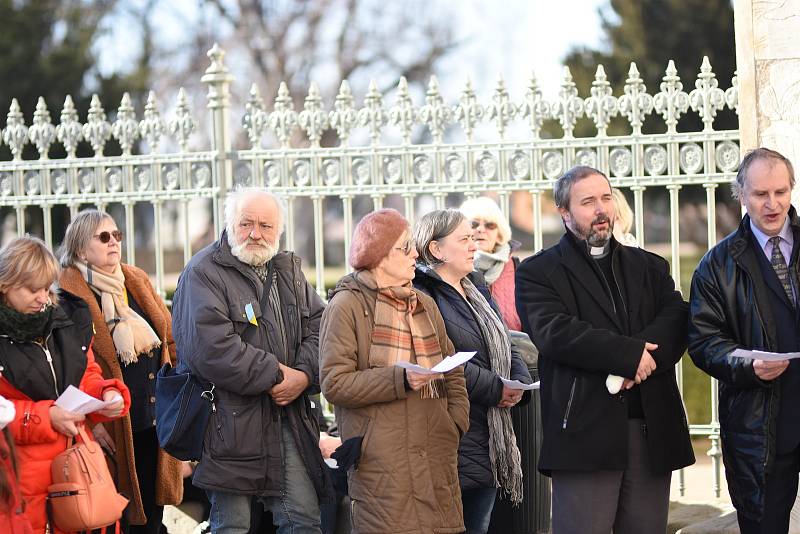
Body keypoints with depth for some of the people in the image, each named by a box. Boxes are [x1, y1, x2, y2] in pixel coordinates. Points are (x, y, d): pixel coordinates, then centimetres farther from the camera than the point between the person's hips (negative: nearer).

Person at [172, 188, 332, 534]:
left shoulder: (289, 271, 15)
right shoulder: (203, 273, -9)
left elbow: (318, 327, 11)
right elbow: (210, 349, -20)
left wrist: (304, 375, -9)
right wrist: (274, 376, -15)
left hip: (289, 421, 6)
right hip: (230, 424, -6)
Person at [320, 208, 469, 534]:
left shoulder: (425, 305, 19)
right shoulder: (347, 306, -3)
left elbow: (453, 374, 25)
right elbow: (334, 384, -11)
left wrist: (455, 425, 8)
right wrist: (401, 379, -18)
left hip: (437, 460, 6)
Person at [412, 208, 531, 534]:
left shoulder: (477, 290, 19)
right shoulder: (422, 295, -11)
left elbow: (505, 349, 21)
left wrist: (520, 383, -1)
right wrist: (495, 389, -17)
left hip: (489, 444, 9)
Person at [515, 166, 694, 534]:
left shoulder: (649, 267, 20)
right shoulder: (538, 273, 5)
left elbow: (675, 323, 4)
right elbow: (554, 332, -12)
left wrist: (639, 358, -16)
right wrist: (630, 354, -15)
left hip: (652, 430, 4)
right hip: (585, 431, -4)